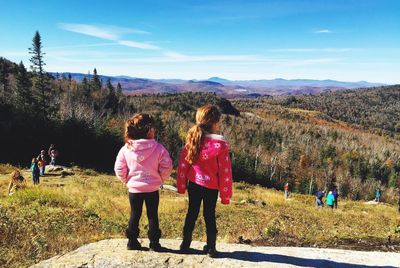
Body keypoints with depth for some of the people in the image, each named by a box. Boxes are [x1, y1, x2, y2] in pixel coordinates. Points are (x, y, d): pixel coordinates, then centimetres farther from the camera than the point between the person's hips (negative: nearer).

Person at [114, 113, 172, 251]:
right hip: (152, 189, -2)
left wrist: (126, 180, 11)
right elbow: (166, 167, -13)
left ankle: (132, 241, 25)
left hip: (134, 188, 2)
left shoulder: (126, 149, -9)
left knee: (134, 215, 17)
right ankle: (154, 243, 19)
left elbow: (119, 169, -5)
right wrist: (160, 179, 5)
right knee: (153, 215, 12)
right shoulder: (158, 148, -15)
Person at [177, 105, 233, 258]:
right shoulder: (220, 144, -17)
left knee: (192, 213, 18)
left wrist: (181, 185, 9)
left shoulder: (192, 139, -6)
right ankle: (211, 248, 26)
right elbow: (225, 171, -14)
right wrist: (225, 194, -4)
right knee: (209, 215, 14)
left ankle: (185, 245, 30)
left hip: (194, 183, 3)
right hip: (211, 186, -3)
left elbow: (182, 163, -1)